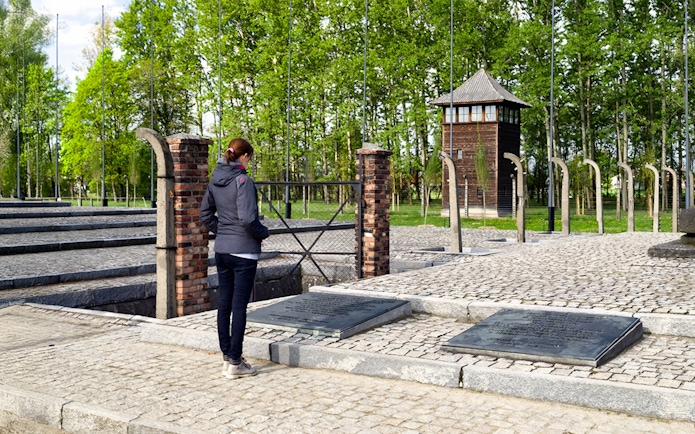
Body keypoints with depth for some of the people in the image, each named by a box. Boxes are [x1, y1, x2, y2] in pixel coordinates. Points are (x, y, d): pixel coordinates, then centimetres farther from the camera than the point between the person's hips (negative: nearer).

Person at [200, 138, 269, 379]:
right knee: (239, 306, -1)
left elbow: (205, 214, 14)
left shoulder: (215, 181, 7)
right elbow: (247, 218, -23)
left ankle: (227, 357, 21)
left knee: (224, 304, 12)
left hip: (222, 250, 7)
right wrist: (263, 233, -7)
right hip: (244, 251, -7)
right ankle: (235, 363, 5)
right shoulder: (243, 181, -16)